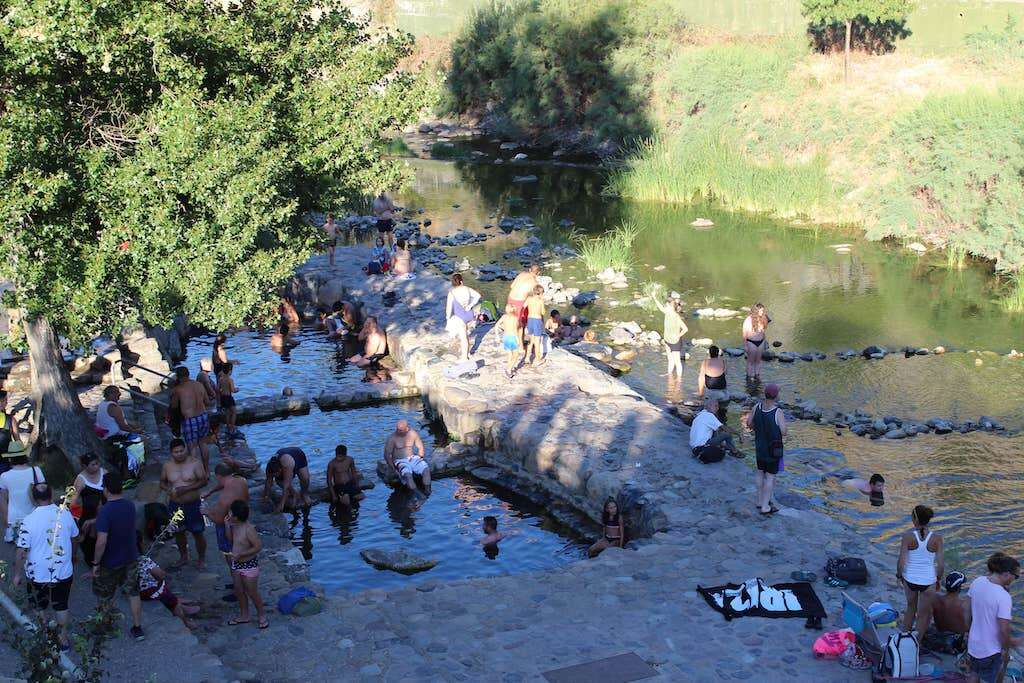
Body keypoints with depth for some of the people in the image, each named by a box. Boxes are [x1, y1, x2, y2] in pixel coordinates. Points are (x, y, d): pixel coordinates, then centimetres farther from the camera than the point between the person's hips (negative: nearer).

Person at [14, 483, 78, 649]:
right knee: (61, 606, 21)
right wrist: (72, 558, 25)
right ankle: (64, 638, 32)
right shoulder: (65, 514, -9)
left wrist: (17, 574, -4)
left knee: (40, 608, 20)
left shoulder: (29, 521, -20)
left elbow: (21, 552, -18)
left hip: (38, 576, -2)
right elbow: (74, 539, 7)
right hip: (64, 572, 2)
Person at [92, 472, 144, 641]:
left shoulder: (105, 512, -27)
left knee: (104, 597, 17)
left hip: (110, 563, -5)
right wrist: (95, 521, 23)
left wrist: (96, 563, -17)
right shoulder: (130, 506, -6)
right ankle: (137, 628, 22)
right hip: (131, 559, 5)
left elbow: (101, 542, -29)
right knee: (133, 593, 17)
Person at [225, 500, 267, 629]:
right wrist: (227, 526, -2)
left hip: (249, 565, -8)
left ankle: (261, 616, 23)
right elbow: (231, 539, 13)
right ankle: (244, 615, 36)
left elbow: (258, 546, -25)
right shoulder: (235, 526, -2)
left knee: (252, 593, 5)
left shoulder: (248, 529, -27)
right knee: (239, 591, 19)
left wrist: (241, 554, -26)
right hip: (236, 564, 8)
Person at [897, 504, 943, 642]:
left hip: (910, 579, 1)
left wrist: (899, 575, 6)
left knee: (910, 608, 27)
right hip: (928, 581, -1)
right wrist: (938, 580, 7)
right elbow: (940, 565, -11)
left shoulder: (908, 536, -17)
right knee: (923, 615, 19)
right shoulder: (937, 538, -16)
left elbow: (901, 562, -15)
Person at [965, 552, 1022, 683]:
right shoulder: (1004, 597, -28)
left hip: (973, 644, 6)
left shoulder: (977, 582, -9)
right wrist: (1007, 647, -5)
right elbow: (1004, 630, -24)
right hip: (991, 650, -6)